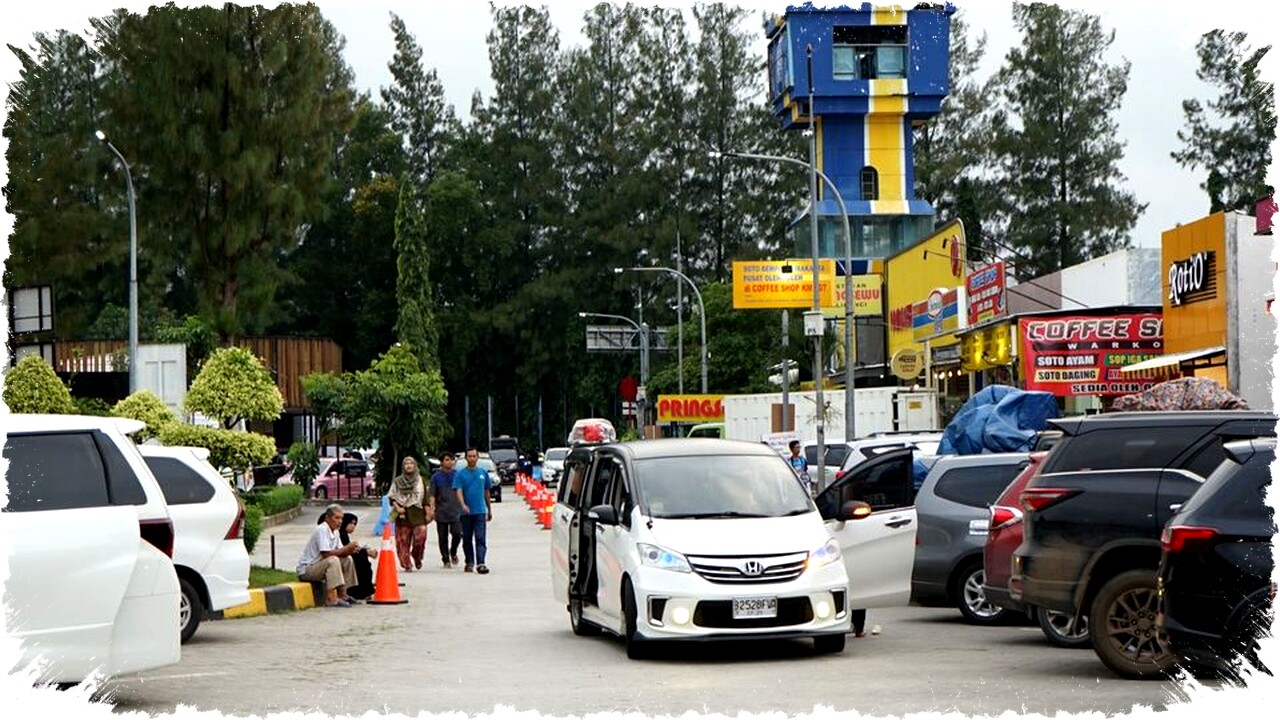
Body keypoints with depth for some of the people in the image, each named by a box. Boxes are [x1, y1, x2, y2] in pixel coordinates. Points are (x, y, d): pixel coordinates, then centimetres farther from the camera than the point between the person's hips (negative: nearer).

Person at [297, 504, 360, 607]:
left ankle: (342, 595, 7)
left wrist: (349, 550, -15)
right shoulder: (322, 530, -20)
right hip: (306, 569, -10)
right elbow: (326, 554, -27)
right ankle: (331, 599, -36)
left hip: (318, 566, 10)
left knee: (347, 560, 8)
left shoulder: (335, 532, 10)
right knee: (333, 560, -31)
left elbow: (340, 553, 7)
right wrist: (346, 548, -25)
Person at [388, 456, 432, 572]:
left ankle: (417, 558, 7)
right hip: (403, 514, 1)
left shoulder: (420, 480, 10)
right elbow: (391, 497, 8)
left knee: (420, 536, -16)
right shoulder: (397, 481, 10)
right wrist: (397, 507, -9)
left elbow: (425, 498, 9)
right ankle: (407, 565, 1)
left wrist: (428, 514, 3)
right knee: (403, 541, -4)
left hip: (417, 513, -1)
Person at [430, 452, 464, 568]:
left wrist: (463, 506, 10)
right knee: (443, 538, 2)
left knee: (457, 534, -12)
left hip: (456, 512, 0)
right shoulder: (436, 477, 6)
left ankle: (453, 553, 15)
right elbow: (432, 495, 3)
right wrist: (432, 507, -10)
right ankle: (446, 560, 12)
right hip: (441, 513, 0)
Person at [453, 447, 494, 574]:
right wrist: (463, 505, -28)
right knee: (467, 539, 9)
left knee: (481, 539, -10)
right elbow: (458, 491, -11)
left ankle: (480, 564, -18)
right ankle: (469, 563, 23)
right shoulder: (460, 474, 0)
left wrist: (489, 510, 21)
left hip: (480, 511, 0)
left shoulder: (483, 473, 8)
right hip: (466, 512, 0)